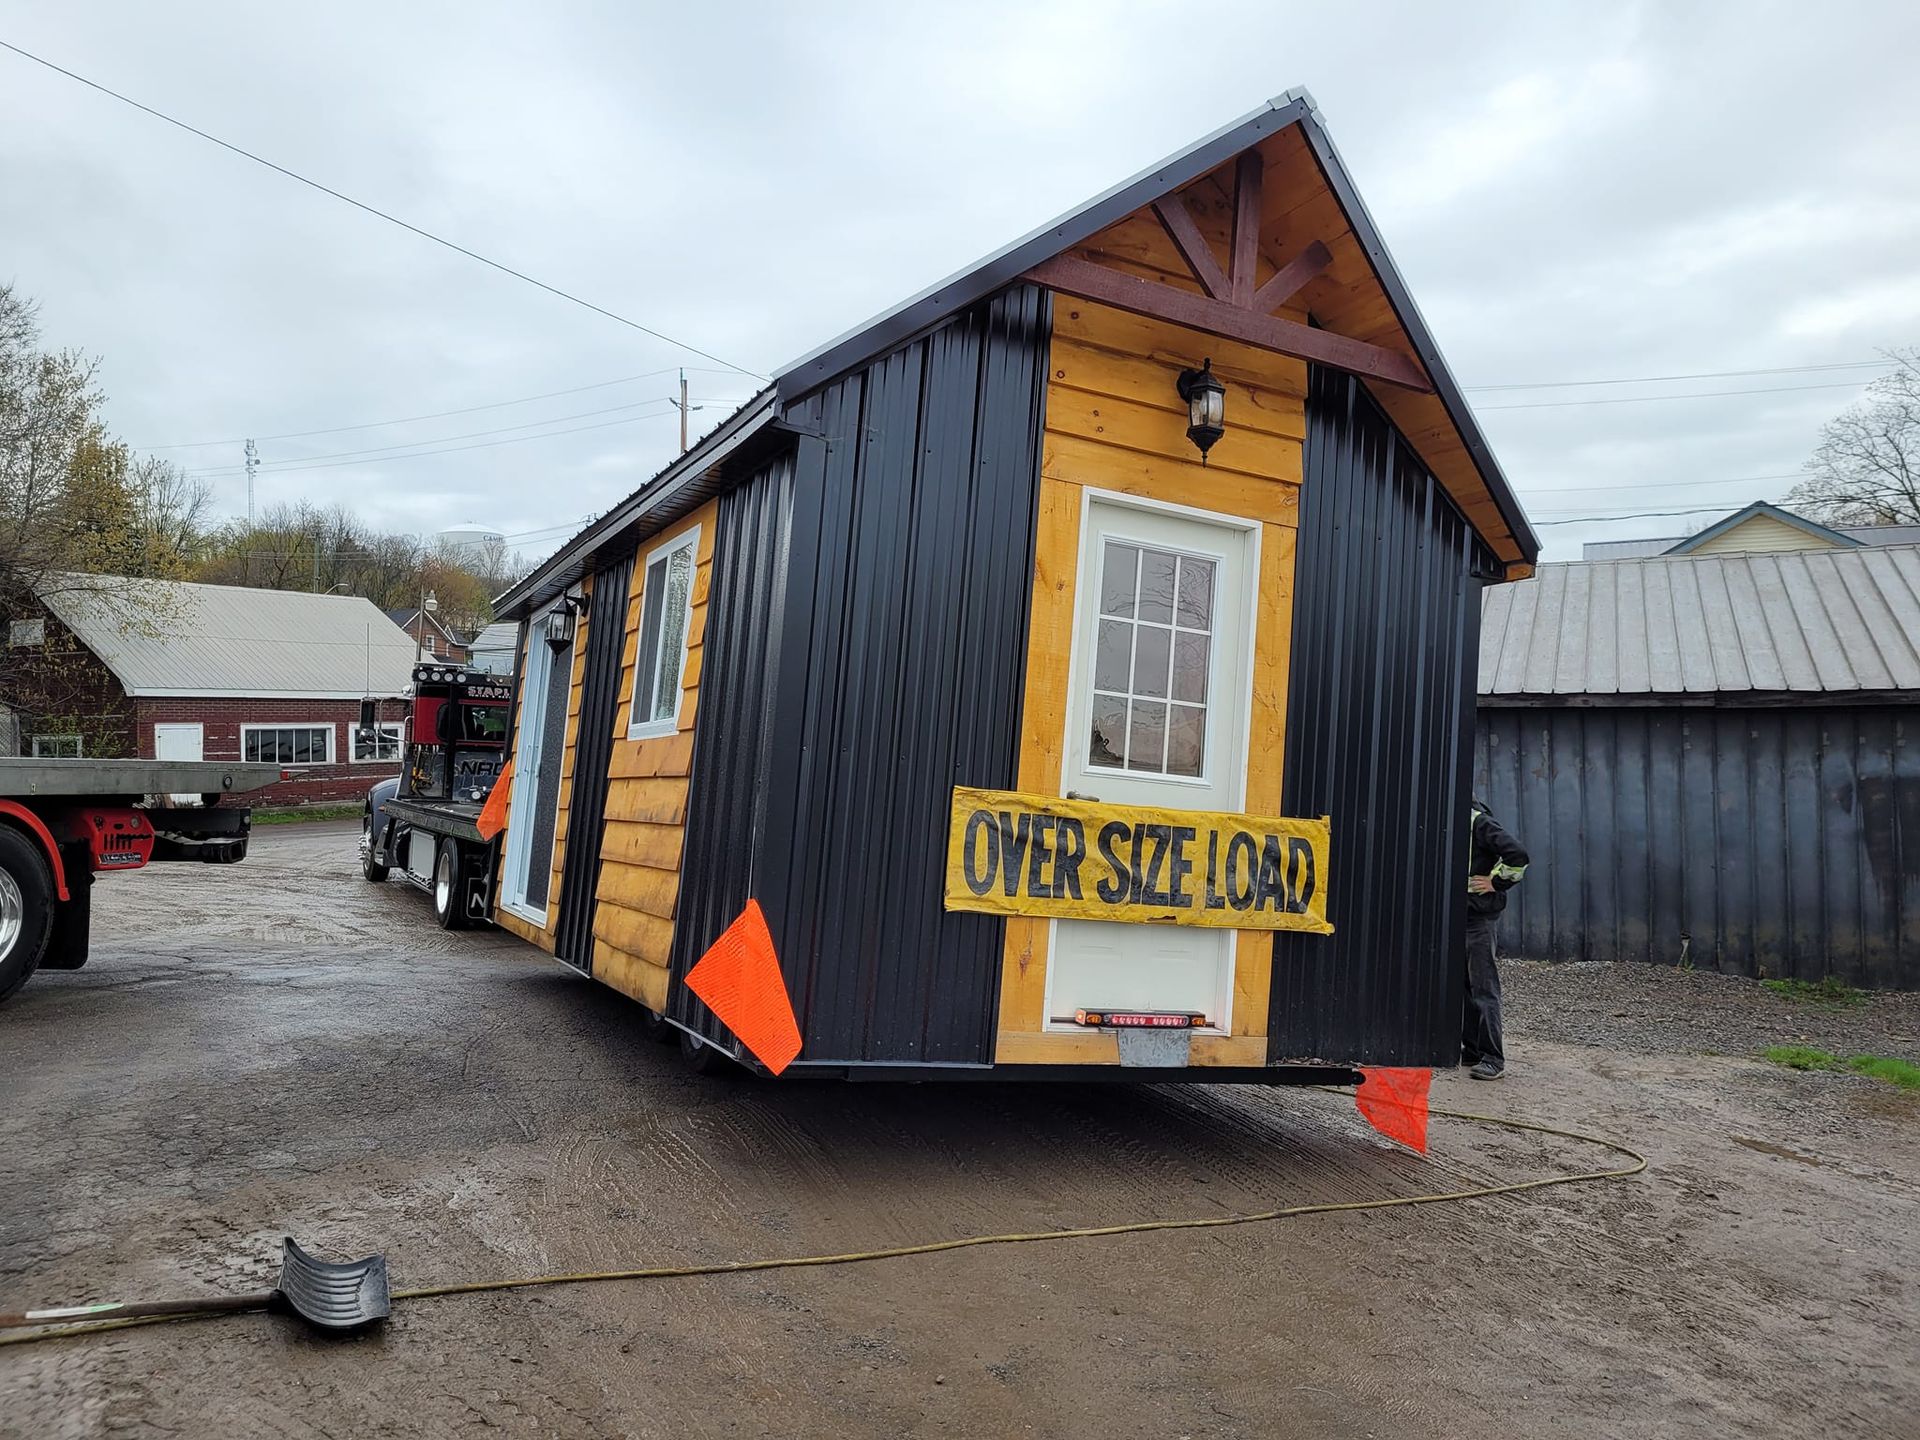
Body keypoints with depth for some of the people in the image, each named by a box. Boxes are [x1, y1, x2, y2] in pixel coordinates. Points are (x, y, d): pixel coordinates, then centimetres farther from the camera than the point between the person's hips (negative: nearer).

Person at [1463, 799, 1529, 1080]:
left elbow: (1518, 856, -21)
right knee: (1462, 985, 13)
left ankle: (1493, 1059, -3)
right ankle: (1471, 1050, 22)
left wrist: (1495, 883, -14)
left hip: (1480, 917, -9)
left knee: (1483, 986, -7)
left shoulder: (1480, 823, -13)